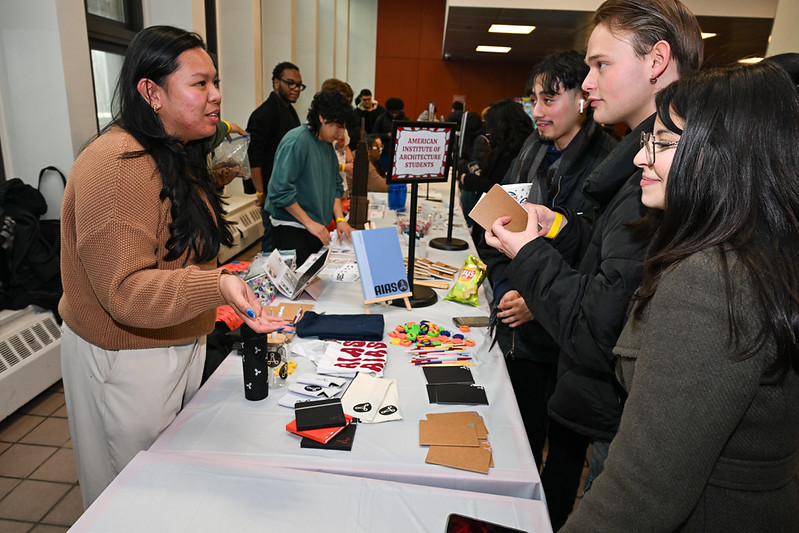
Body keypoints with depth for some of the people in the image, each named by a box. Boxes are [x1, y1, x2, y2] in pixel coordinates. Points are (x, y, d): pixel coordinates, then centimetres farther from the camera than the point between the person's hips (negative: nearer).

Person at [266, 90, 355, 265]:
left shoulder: (327, 145, 11)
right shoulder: (296, 141, -15)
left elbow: (335, 185, 16)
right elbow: (281, 190, -21)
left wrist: (340, 219, 2)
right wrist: (309, 223, -18)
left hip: (318, 228, 8)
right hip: (291, 228, -8)